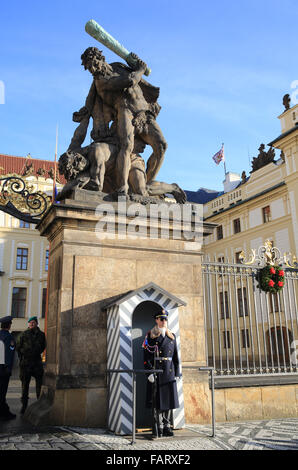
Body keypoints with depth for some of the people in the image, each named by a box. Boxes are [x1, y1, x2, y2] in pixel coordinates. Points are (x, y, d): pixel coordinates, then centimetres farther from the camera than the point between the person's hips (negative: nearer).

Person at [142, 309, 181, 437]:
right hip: (156, 372, -4)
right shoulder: (150, 336, -1)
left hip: (169, 372, 4)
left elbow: (175, 357, 13)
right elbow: (146, 357, -6)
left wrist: (177, 373, 8)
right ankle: (158, 428, 9)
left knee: (168, 399, 7)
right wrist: (150, 372, -14)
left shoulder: (171, 336, 12)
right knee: (157, 400, -1)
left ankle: (167, 426, 19)